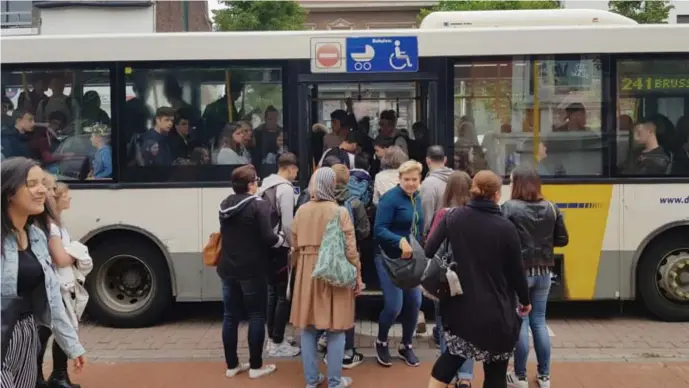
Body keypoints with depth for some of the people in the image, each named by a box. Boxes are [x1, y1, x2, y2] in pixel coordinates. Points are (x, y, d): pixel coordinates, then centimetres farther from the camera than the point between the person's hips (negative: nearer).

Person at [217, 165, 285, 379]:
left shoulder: (225, 205, 8)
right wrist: (282, 239, 0)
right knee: (256, 316, 4)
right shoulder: (259, 205, -14)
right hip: (252, 270, -6)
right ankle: (256, 366, 10)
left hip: (228, 268, 6)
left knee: (230, 316, 11)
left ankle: (231, 365, 19)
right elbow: (267, 238, -19)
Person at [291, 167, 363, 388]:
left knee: (308, 327, 11)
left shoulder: (301, 211, 2)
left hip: (307, 272, 4)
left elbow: (295, 246, 9)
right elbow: (350, 248, -9)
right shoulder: (339, 212, -10)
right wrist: (357, 276, 0)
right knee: (335, 329, 5)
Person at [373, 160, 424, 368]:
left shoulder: (417, 198, 6)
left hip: (412, 259, 7)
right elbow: (379, 230, -23)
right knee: (394, 306, -7)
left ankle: (406, 345, 27)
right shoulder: (390, 198, -17)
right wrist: (400, 241, -36)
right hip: (390, 259, -7)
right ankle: (381, 342, 21)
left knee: (414, 302, 7)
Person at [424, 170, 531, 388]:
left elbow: (429, 252, -4)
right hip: (495, 313, -3)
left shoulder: (453, 218, -4)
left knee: (451, 357, 25)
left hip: (460, 307, 3)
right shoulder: (506, 228, -12)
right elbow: (516, 271, -4)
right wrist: (525, 300, 13)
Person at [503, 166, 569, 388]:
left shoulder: (509, 208, -12)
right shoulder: (551, 209, 3)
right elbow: (562, 239, 6)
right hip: (543, 272, 5)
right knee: (539, 321, 14)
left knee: (521, 322, 4)